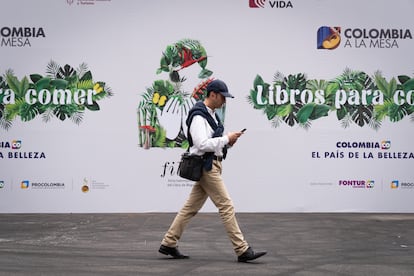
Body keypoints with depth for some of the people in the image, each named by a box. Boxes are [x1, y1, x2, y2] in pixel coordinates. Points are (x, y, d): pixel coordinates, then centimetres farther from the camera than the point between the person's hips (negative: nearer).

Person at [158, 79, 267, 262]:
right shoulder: (198, 116, -15)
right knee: (226, 206, -9)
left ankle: (168, 244, 17)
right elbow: (202, 144, -24)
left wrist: (227, 141, 6)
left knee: (191, 207, 12)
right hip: (206, 166, -10)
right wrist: (226, 139, -18)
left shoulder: (211, 114, 17)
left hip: (211, 165, 10)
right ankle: (242, 250, -6)